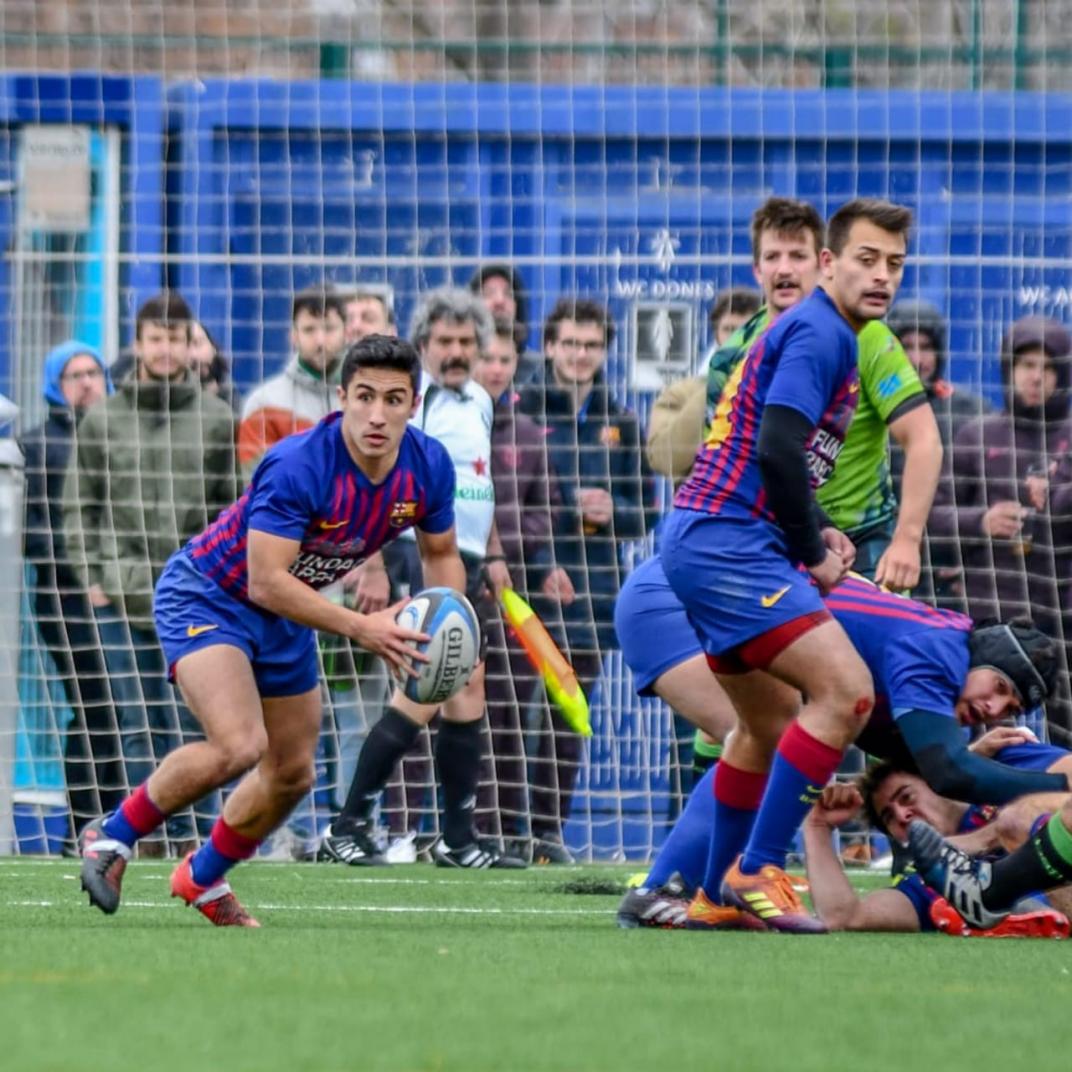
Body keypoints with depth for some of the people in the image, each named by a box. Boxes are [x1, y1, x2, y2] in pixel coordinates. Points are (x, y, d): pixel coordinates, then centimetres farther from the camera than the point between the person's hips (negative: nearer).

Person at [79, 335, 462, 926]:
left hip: (284, 617, 8)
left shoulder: (428, 466, -14)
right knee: (239, 746, -28)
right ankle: (112, 836, -6)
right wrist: (361, 628, -38)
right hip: (204, 597, -7)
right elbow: (265, 582, -35)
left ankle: (202, 878, 40)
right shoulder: (297, 466, -34)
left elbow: (441, 552, 6)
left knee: (292, 774, 14)